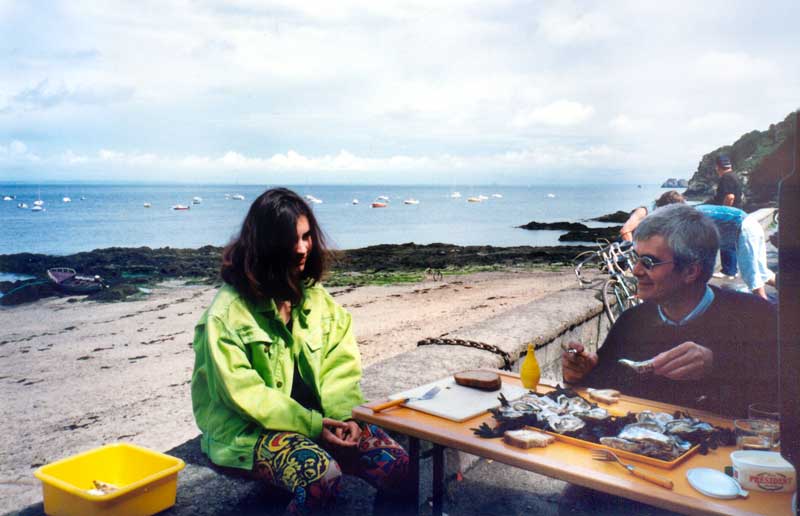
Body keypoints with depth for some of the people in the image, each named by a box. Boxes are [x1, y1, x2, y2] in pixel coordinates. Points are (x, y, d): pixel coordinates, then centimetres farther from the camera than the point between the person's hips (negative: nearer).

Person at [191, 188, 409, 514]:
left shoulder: (315, 297, 6)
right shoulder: (228, 312, -12)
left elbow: (340, 365, 4)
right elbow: (243, 393, -15)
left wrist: (345, 413, -15)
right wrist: (310, 424, -20)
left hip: (318, 417, 5)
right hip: (248, 430, -5)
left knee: (397, 463, -15)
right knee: (321, 475, -32)